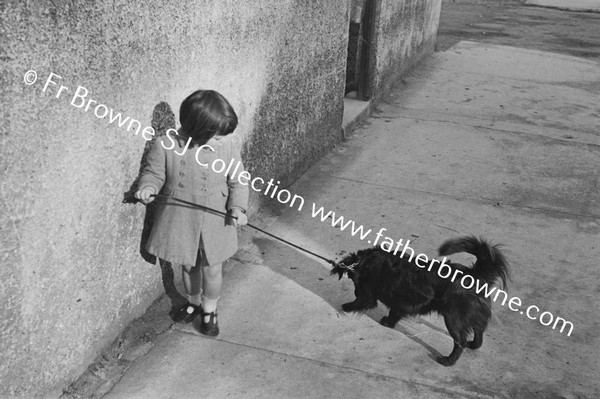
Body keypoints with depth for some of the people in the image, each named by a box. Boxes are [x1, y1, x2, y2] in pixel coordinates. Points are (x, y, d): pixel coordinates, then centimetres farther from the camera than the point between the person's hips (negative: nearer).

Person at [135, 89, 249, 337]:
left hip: (215, 222, 0)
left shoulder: (227, 145, -14)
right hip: (179, 221, 1)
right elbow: (153, 173, -3)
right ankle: (193, 302, 48)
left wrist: (237, 207, -19)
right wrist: (148, 187, -24)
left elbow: (237, 181, -6)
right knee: (188, 265, 21)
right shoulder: (165, 145, -17)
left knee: (212, 269, 12)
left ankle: (209, 310, 38)